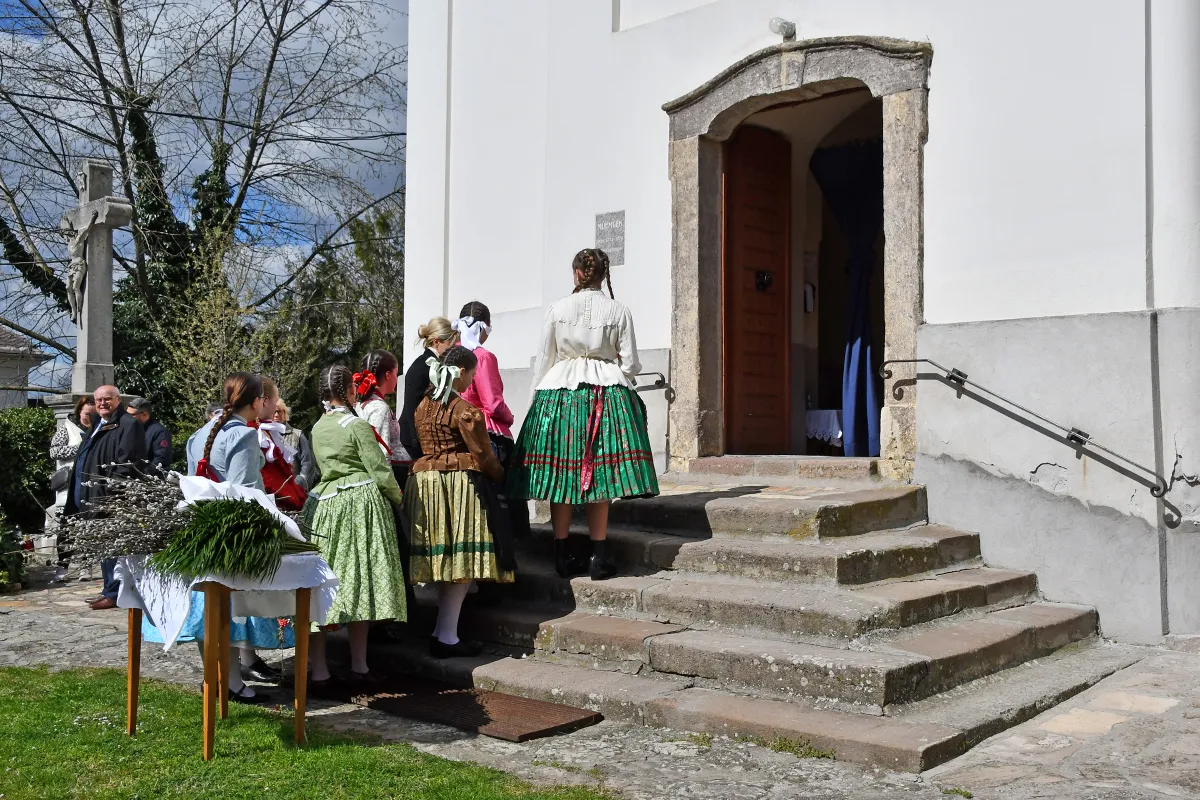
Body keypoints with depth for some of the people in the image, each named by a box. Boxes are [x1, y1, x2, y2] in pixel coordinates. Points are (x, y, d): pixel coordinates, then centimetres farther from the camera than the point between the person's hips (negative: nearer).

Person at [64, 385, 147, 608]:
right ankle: (110, 590, 19)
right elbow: (85, 460, 26)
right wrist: (82, 496, 18)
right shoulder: (98, 425, 20)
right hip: (94, 497, 10)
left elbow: (127, 464, -18)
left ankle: (113, 593, -1)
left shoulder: (128, 425, -10)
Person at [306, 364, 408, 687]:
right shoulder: (358, 425, -8)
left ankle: (319, 670, 3)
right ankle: (359, 667, 4)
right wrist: (398, 497, 8)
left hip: (325, 503, 6)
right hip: (362, 501, -6)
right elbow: (380, 471, -8)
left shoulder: (317, 428, 12)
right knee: (361, 582, -1)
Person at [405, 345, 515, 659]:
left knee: (445, 560, 13)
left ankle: (441, 632, 16)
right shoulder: (464, 410, -12)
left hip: (423, 483, 8)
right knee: (461, 562, -4)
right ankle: (446, 637, -3)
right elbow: (482, 454, -7)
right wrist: (500, 476, 10)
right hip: (459, 483, -8)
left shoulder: (423, 406, 12)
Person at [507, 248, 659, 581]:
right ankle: (598, 558, 3)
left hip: (558, 393, 0)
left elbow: (544, 360, 4)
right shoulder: (618, 311, 2)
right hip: (607, 394, 0)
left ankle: (562, 556, 8)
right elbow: (630, 365, 3)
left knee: (559, 476, 4)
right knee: (600, 476, 3)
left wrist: (537, 398, 16)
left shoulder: (557, 308, 2)